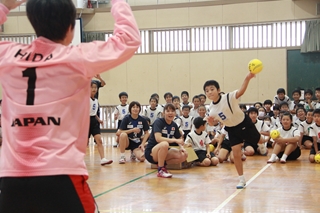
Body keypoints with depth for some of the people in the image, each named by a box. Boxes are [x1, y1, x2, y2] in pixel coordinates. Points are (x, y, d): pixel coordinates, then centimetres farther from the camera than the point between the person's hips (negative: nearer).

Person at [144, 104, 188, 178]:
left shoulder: (174, 125, 4)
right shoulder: (158, 122, -15)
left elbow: (179, 139, 16)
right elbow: (158, 138, -30)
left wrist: (181, 147, -7)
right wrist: (175, 140, -30)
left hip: (163, 152, 7)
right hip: (151, 152, -7)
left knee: (184, 155, -14)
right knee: (164, 144, -38)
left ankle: (161, 163, 0)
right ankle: (161, 170, -22)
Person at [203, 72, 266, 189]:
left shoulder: (229, 97, -30)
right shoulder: (211, 108, -13)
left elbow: (241, 91, -50)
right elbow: (212, 122, 3)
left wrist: (247, 78, -67)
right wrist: (210, 120, -21)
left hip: (244, 124, -3)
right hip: (232, 129, 3)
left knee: (257, 140, 22)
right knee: (236, 154, -4)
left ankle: (261, 145, 64)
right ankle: (242, 180, 10)